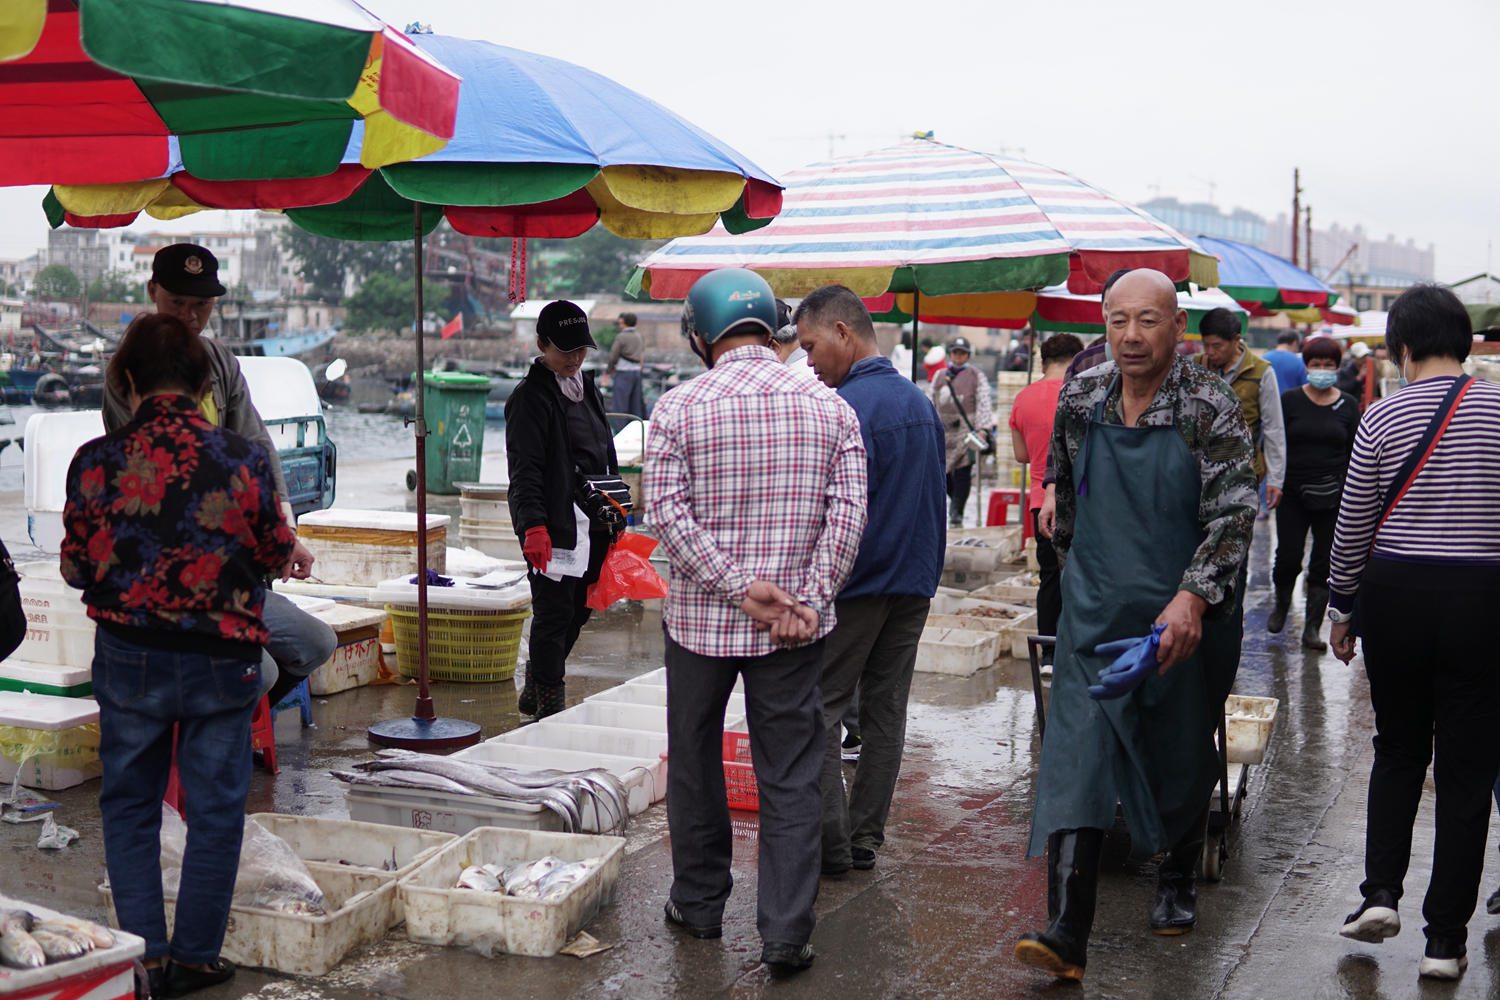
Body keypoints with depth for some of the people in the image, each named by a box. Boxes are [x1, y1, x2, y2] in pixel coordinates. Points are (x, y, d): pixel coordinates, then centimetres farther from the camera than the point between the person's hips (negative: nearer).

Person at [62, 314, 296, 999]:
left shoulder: (97, 461, -10)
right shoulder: (244, 459, -11)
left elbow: (76, 569, -1)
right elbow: (274, 554, 2)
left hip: (129, 657, 1)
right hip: (223, 660, 0)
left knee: (129, 802, 17)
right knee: (216, 807, 13)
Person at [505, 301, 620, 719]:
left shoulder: (588, 389, 18)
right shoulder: (530, 397, -7)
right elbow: (525, 469, -14)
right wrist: (533, 525, -23)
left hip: (591, 523, 8)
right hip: (553, 524, -8)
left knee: (578, 609, 13)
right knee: (554, 613, -5)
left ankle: (534, 692, 29)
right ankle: (550, 707, 5)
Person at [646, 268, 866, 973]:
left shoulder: (678, 407, -5)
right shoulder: (830, 409, 1)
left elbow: (667, 512, -12)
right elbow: (848, 512, -6)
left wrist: (742, 588, -14)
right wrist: (807, 601, -9)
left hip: (700, 617, -1)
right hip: (796, 625, 1)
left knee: (694, 764, 17)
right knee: (791, 779, 6)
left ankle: (698, 902, 30)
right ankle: (785, 933, 4)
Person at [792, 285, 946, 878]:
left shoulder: (846, 405, -16)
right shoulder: (922, 402, 11)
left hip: (853, 584, -8)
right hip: (915, 583, 8)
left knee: (819, 711, 1)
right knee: (885, 712, 11)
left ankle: (830, 844, 1)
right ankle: (866, 839, 17)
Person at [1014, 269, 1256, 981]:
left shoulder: (1211, 408, -10)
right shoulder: (1079, 401, 2)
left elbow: (1234, 513, -16)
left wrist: (1192, 598, -27)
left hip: (1185, 618, -2)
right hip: (1094, 612, 2)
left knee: (1184, 754, 13)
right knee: (1078, 754, -9)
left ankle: (1178, 882, 39)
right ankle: (1067, 932, -12)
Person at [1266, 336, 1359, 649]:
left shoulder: (1348, 405, 5)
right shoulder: (1289, 400, 2)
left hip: (1333, 496, 1)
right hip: (1293, 494, -1)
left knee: (1324, 564, 1)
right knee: (1288, 557, -3)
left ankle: (1312, 629, 8)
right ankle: (1282, 603, 28)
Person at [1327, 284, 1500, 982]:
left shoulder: (1384, 418, -4)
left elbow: (1352, 526, 0)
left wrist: (1341, 608, 12)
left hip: (1394, 594, 0)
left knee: (1398, 751, 19)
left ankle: (1381, 892, 10)